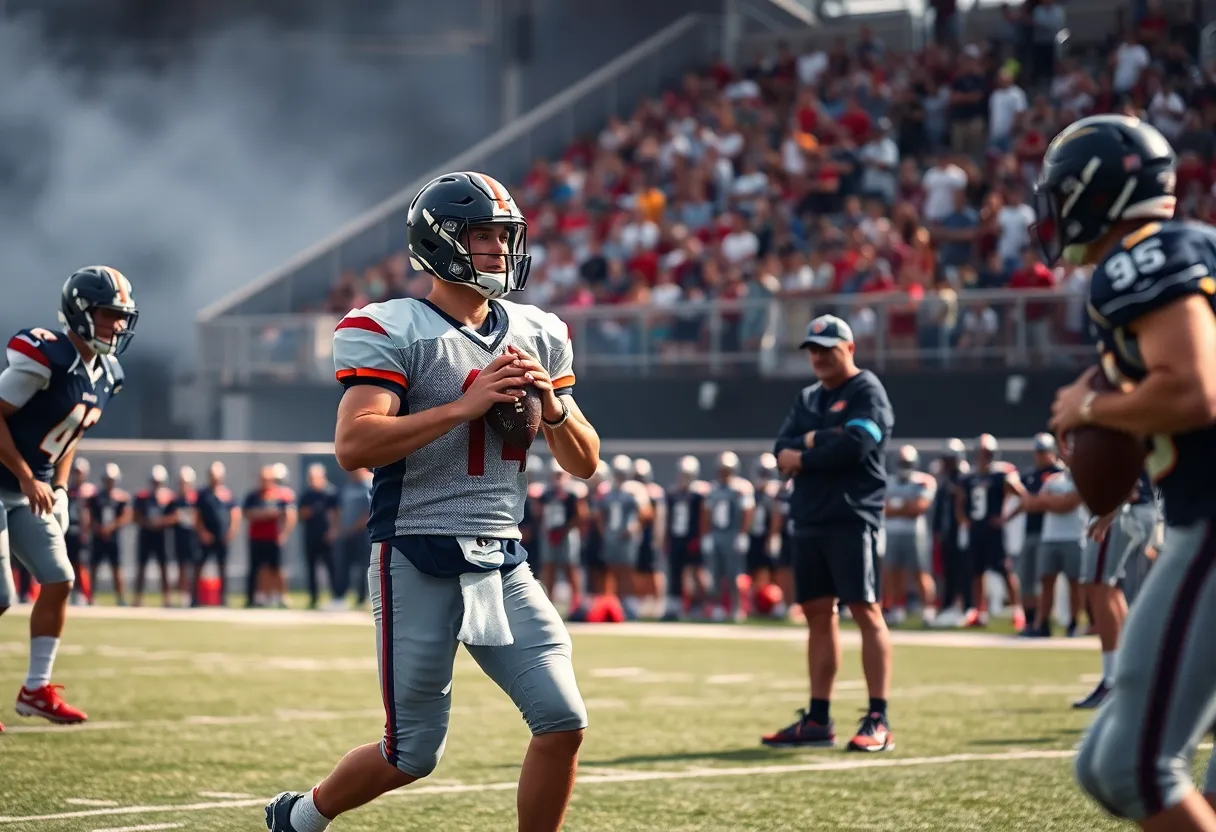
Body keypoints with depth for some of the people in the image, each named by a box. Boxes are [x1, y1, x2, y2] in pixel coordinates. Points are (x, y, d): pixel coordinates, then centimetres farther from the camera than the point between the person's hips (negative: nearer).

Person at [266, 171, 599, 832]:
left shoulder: (537, 336, 11)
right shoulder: (392, 331, -8)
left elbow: (585, 464, 15)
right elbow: (353, 447, -22)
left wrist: (553, 406, -6)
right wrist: (466, 405, -23)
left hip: (504, 561, 6)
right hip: (417, 561, -6)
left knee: (563, 723, -6)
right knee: (414, 753, 2)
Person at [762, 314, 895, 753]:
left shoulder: (867, 392, -3)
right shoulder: (807, 399, 19)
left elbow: (855, 446, -18)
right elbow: (782, 449, 8)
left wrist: (804, 457, -7)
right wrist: (818, 440, -10)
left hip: (851, 517, -7)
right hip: (809, 519, 8)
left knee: (866, 612, -8)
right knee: (819, 615, 9)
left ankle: (878, 720, -9)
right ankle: (818, 720, 13)